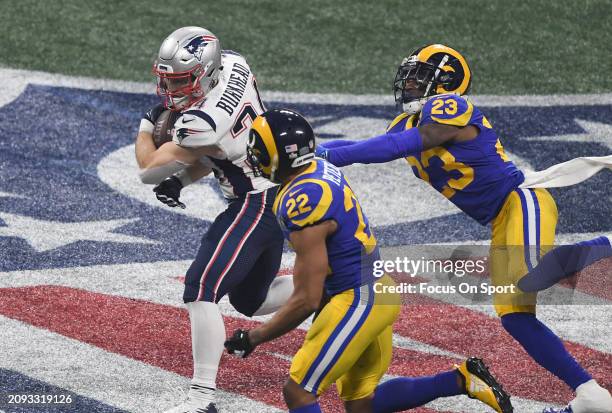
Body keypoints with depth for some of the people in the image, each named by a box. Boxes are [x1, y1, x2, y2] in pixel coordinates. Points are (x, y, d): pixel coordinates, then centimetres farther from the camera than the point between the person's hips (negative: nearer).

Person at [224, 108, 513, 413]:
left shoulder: (302, 203, -23)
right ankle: (461, 380, 15)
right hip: (377, 288, 9)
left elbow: (306, 300, -19)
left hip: (360, 300, -9)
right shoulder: (322, 169, 4)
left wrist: (254, 338, -11)